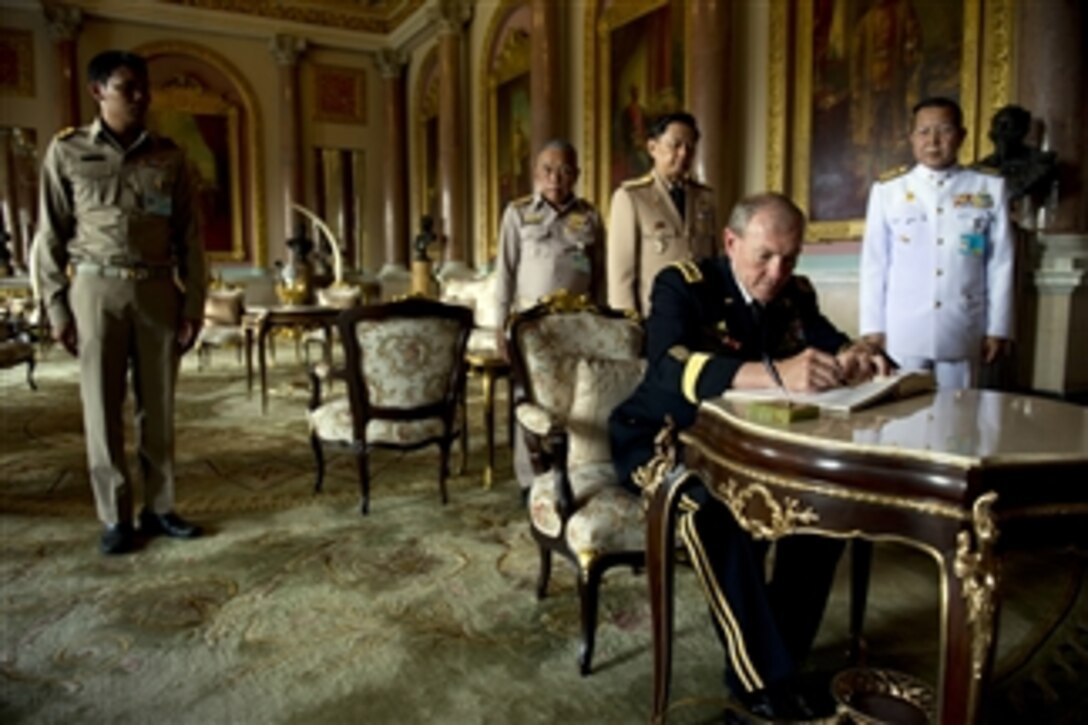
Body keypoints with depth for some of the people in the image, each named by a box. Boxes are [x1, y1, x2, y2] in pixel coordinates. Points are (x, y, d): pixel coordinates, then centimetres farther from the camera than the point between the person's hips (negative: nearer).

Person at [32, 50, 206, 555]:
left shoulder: (169, 157, 7)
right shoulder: (67, 152, 3)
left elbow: (188, 237, 6)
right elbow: (51, 236, 3)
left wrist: (193, 306, 1)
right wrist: (56, 307, -3)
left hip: (158, 289, 2)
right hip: (97, 289, -1)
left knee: (159, 404, 5)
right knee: (102, 406, 2)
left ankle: (159, 507, 17)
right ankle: (115, 516, 12)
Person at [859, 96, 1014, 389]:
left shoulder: (989, 188, 5)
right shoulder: (888, 189, 1)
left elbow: (1000, 263, 6)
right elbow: (874, 263, 2)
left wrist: (998, 328, 3)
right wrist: (873, 327, 0)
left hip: (962, 333, 1)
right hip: (902, 332, -1)